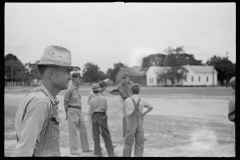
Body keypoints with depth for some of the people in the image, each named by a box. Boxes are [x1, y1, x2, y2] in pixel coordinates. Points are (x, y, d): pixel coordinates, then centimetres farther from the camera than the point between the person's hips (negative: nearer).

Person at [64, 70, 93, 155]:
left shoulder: (77, 88, 12)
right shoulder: (70, 89, -13)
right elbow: (65, 102, -9)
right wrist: (67, 114, -8)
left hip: (79, 111, 9)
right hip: (72, 111, -8)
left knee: (84, 129, 10)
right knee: (73, 131, -2)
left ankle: (85, 148, 19)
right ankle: (73, 150, 5)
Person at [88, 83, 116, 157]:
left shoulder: (92, 100, -3)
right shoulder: (104, 99, -4)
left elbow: (89, 112, -2)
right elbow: (106, 110, -3)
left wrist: (91, 120, 9)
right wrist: (106, 118, 8)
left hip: (94, 117, 1)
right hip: (102, 117, -1)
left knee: (96, 136, 9)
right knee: (106, 136, 5)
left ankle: (98, 153, 11)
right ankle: (111, 153, 5)